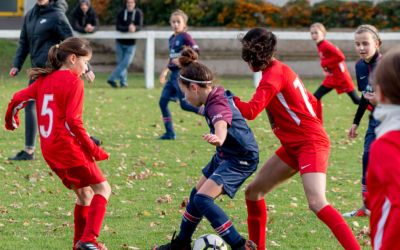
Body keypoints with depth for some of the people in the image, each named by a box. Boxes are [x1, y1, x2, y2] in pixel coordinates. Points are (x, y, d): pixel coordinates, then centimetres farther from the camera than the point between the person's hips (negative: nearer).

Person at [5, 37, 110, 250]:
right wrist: (93, 150, -11)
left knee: (84, 193, 19)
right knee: (102, 188, -1)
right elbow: (73, 122, -17)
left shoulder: (44, 79, 11)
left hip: (49, 150, 8)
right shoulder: (73, 81, -11)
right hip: (68, 146, -8)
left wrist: (11, 120, 35)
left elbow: (17, 99, 13)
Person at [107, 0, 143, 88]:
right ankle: (123, 82, 8)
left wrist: (134, 28, -37)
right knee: (120, 62, 2)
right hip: (120, 42, 1)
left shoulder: (138, 13, -5)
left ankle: (112, 79, -4)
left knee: (126, 62, -11)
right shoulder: (121, 13, -5)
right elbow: (118, 27, -15)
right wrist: (128, 28, -34)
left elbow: (140, 26, -13)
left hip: (131, 44, -1)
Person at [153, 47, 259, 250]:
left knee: (203, 199, -21)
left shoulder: (218, 105, -29)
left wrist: (218, 139, -76)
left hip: (241, 159, -10)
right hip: (225, 155, 11)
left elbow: (222, 126, -54)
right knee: (196, 194, 19)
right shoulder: (218, 94, 0)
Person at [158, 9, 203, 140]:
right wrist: (165, 70, 24)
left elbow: (195, 50, -18)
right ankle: (170, 133, 6)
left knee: (185, 104, -12)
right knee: (163, 102, 2)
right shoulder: (171, 39, 16)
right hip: (173, 74, 8)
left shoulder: (185, 36, -8)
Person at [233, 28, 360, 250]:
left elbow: (250, 111, -23)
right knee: (253, 191, 13)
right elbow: (312, 102, 20)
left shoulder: (274, 74, -15)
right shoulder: (281, 69, 13)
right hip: (293, 146, 10)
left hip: (310, 144, -10)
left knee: (317, 203, -26)